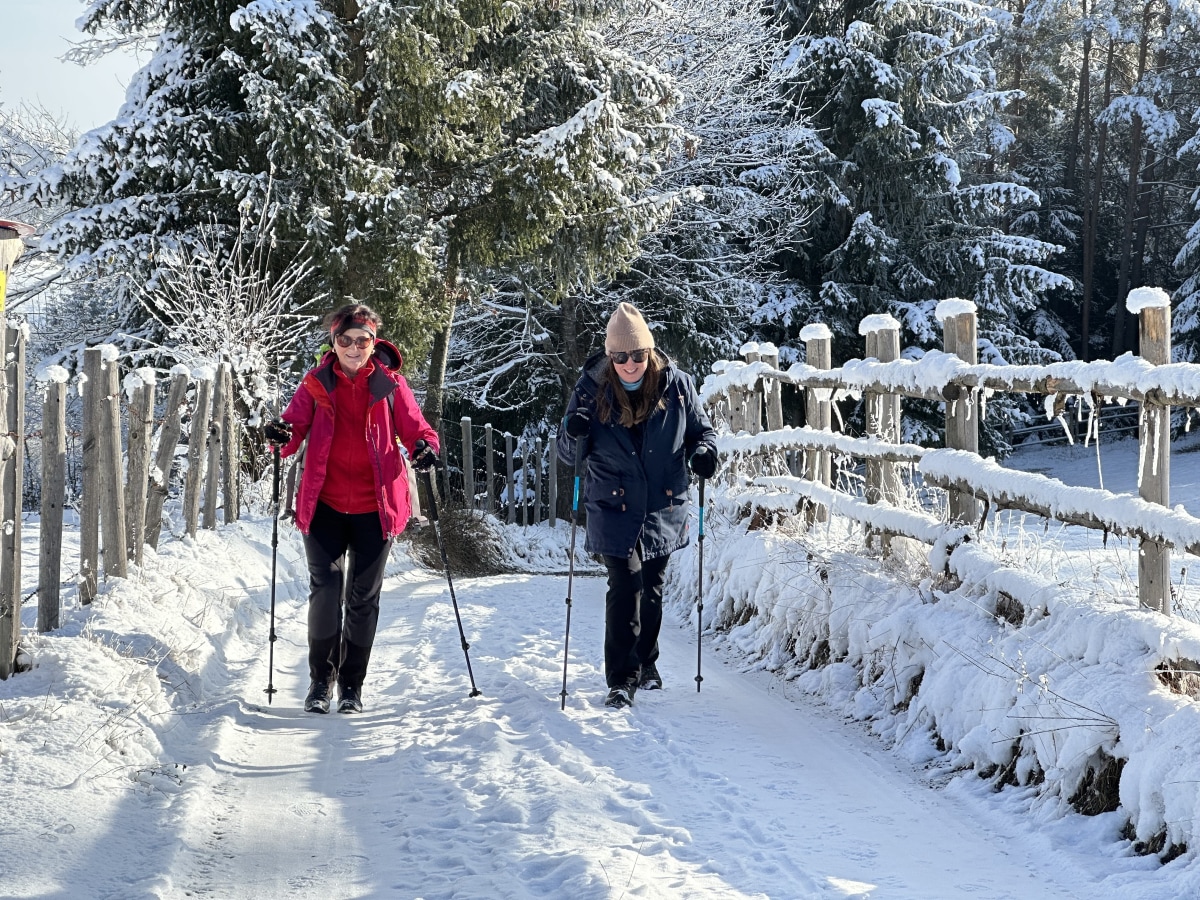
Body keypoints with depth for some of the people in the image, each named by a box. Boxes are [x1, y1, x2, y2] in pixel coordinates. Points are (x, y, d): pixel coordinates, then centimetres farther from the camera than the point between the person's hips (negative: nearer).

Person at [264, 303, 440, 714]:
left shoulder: (389, 385, 1)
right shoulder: (317, 383, 3)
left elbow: (415, 429, 1)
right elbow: (295, 422, -2)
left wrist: (424, 447, -22)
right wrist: (282, 434, -25)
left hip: (374, 507, 0)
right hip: (325, 506, 0)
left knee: (363, 598, 8)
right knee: (325, 591, -7)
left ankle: (351, 684, 20)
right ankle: (320, 679, 9)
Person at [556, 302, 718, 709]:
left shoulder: (676, 385, -8)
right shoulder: (591, 389, -9)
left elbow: (701, 429, 7)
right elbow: (567, 454, -3)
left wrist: (703, 451, -16)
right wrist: (572, 432, -26)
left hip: (664, 510, 2)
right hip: (614, 510, -2)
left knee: (652, 589, 15)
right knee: (625, 588, -13)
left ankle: (646, 664, 34)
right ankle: (621, 679, -7)